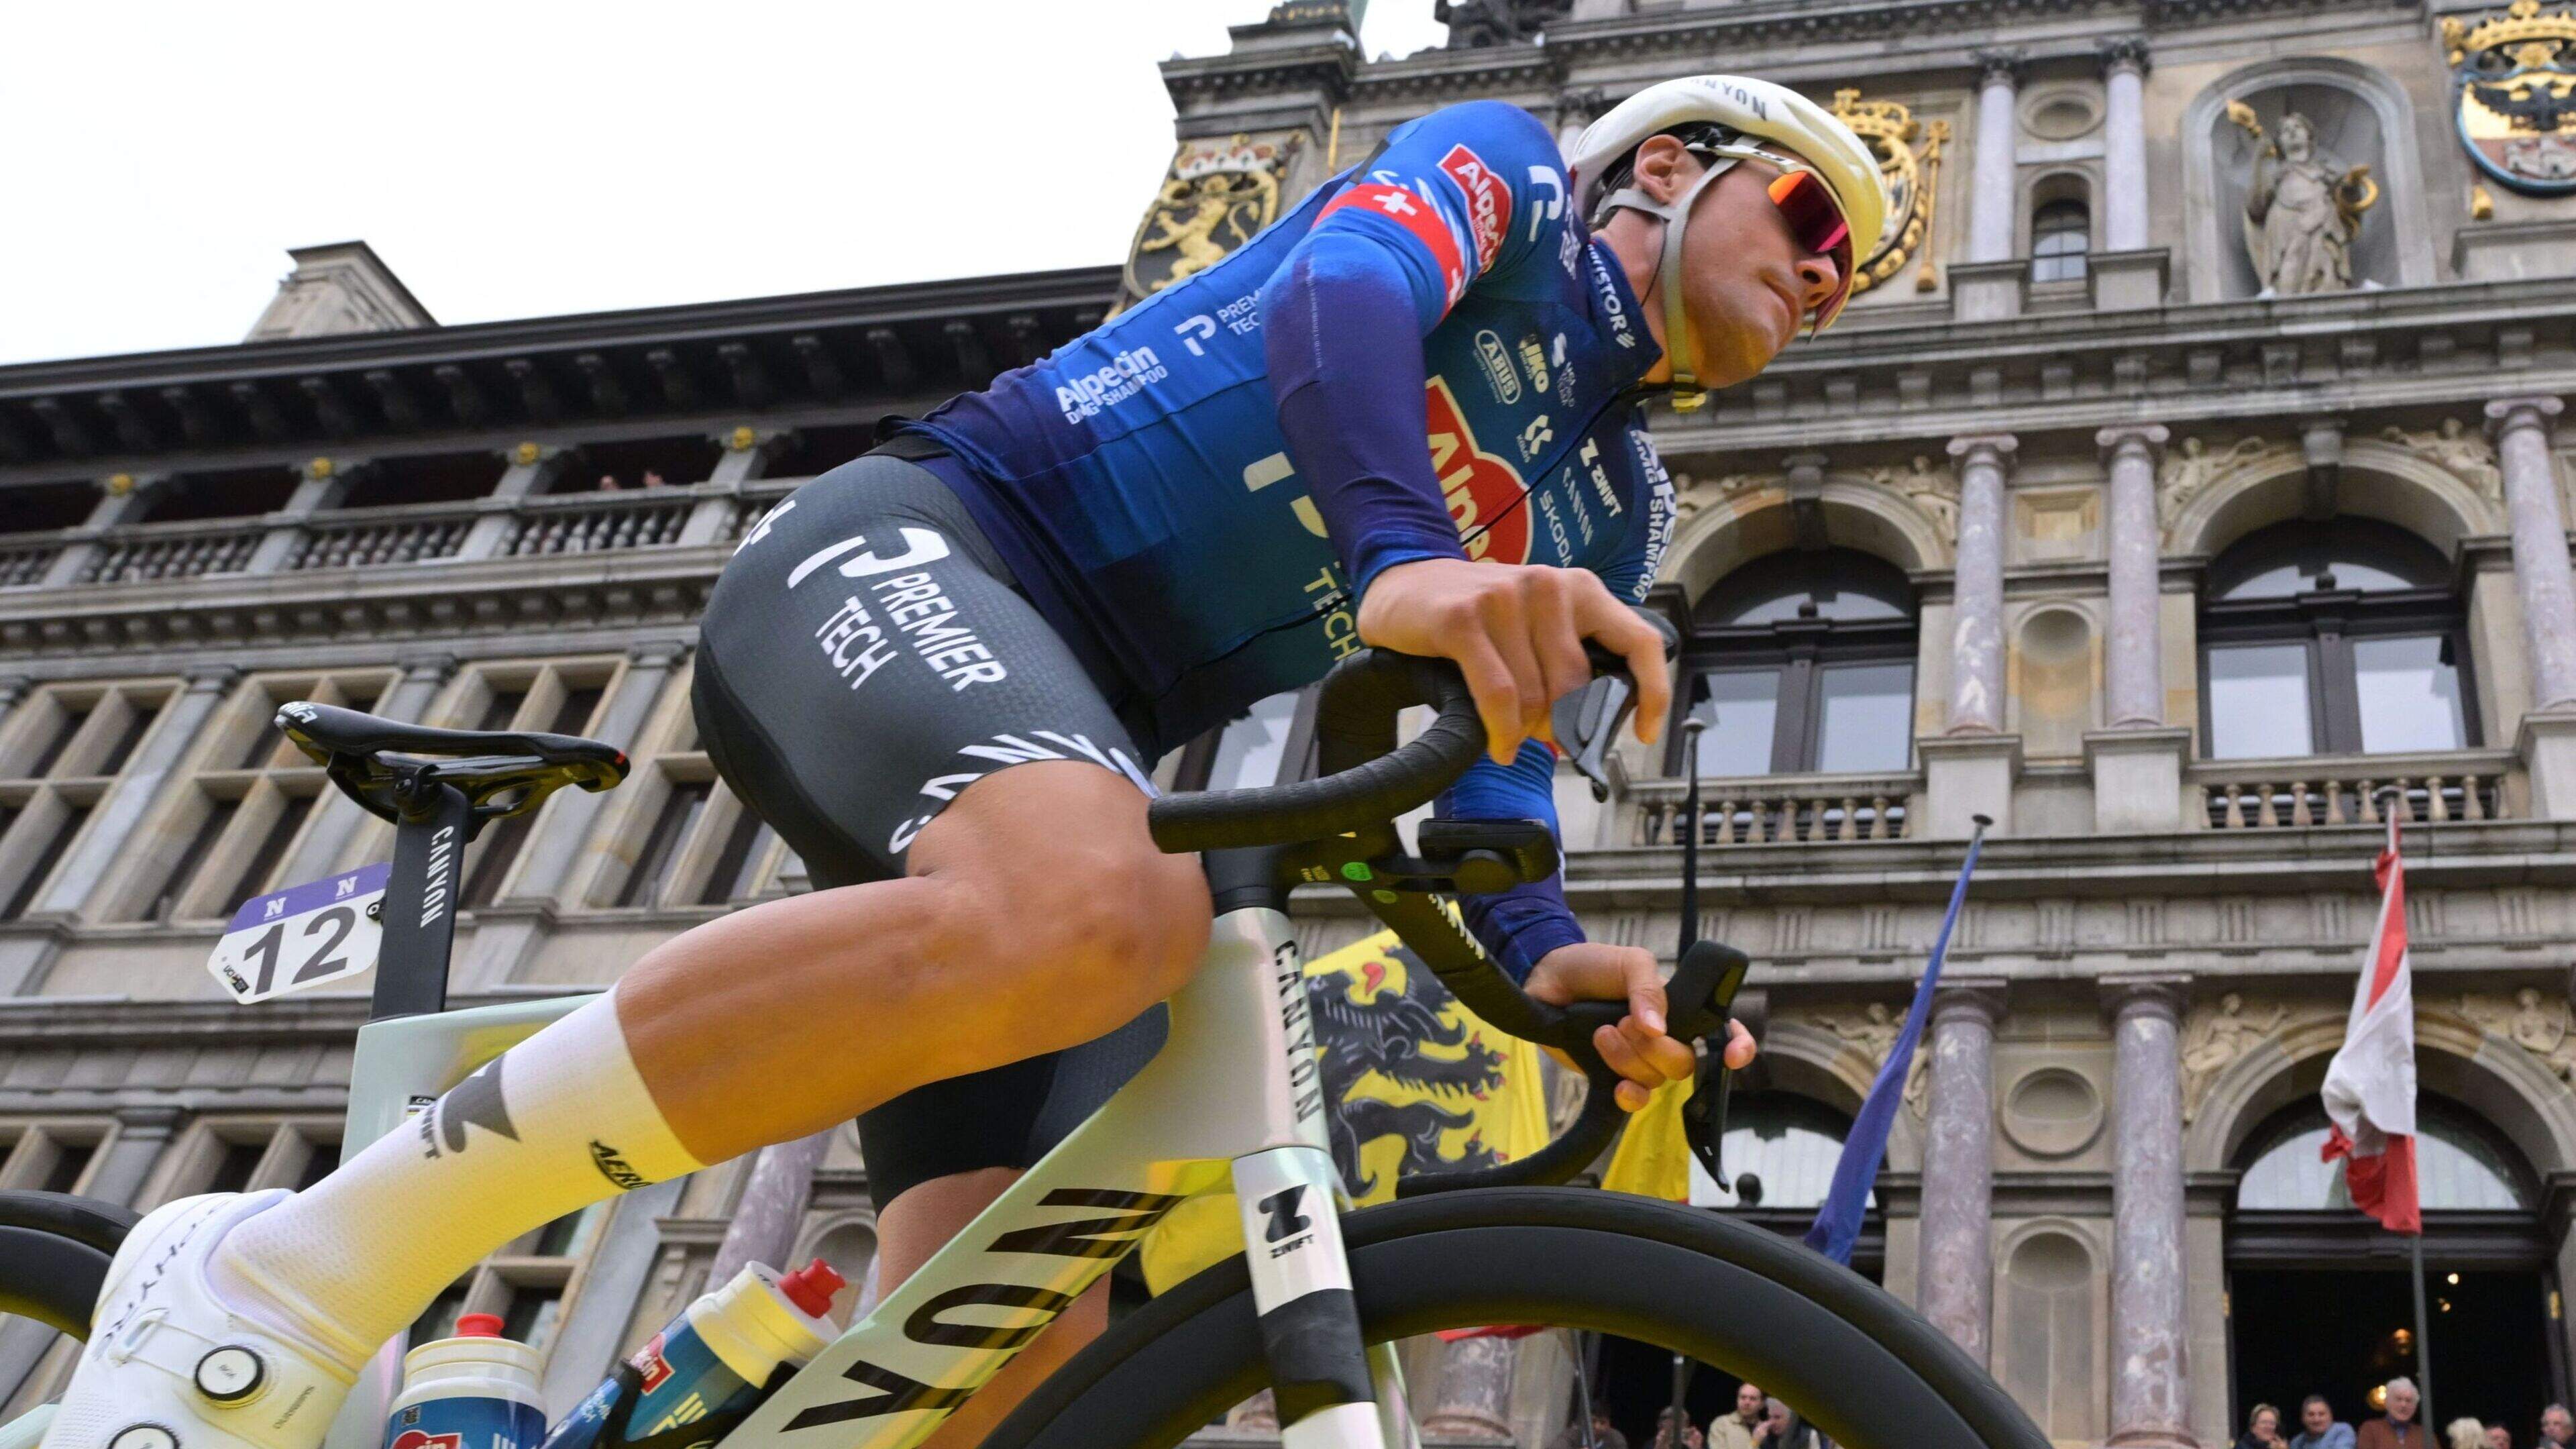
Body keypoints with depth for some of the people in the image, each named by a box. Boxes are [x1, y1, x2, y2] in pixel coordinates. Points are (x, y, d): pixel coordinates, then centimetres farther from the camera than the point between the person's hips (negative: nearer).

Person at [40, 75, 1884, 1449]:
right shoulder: (1512, 167, 9)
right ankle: (299, 1268, -27)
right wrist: (1403, 559, -35)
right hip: (919, 550, -7)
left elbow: (1494, 743, 10)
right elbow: (1342, 291, -14)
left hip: (1073, 742, 7)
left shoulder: (1616, 515, 25)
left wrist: (1547, 956, -13)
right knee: (1083, 907, -41)